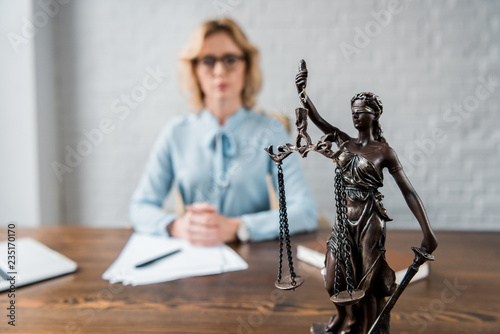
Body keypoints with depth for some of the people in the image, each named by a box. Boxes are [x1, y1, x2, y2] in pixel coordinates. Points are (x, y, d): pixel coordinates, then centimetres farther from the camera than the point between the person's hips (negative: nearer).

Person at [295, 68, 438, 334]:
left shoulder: (383, 151, -6)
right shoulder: (344, 142, 7)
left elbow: (408, 192, -8)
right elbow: (317, 119, -3)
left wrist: (427, 233, -15)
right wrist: (302, 92, -20)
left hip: (369, 222, -4)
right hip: (344, 220, 5)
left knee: (367, 287, 4)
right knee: (333, 283, 12)